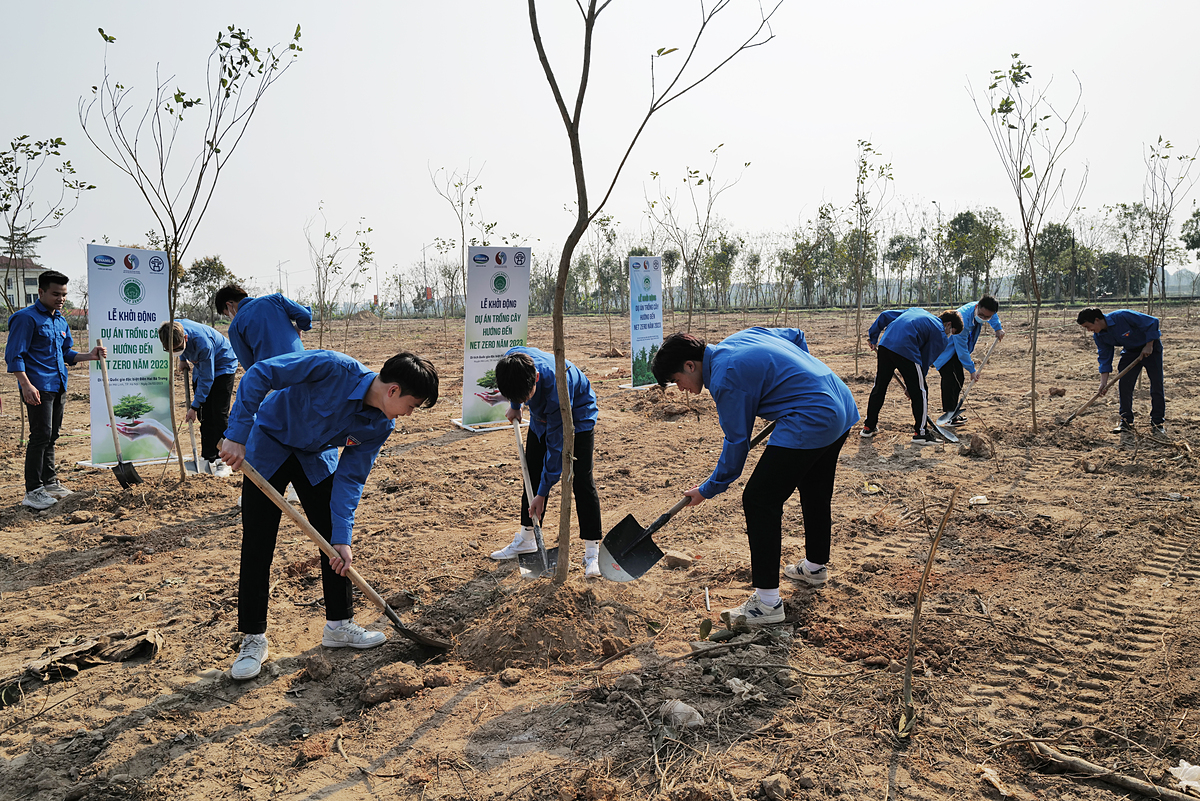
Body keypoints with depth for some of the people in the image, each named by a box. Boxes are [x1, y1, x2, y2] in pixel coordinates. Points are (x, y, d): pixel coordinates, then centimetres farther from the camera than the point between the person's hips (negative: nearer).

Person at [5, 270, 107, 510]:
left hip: (58, 387, 8)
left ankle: (49, 481, 25)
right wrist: (26, 385, -22)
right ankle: (32, 491, -5)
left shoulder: (61, 322, 16)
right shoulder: (26, 318, -9)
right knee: (41, 436, -10)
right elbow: (14, 355, -13)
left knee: (51, 436, 15)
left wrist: (89, 356, 4)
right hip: (38, 388, -8)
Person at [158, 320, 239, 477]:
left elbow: (206, 379, -28)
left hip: (221, 367, -7)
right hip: (201, 367, 7)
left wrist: (194, 406, -23)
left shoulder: (202, 342, -38)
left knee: (219, 415, -11)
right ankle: (208, 458, 9)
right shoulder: (172, 329, -20)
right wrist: (183, 359, 5)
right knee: (204, 416, 4)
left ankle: (223, 461, -8)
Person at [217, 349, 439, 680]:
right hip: (267, 445, -5)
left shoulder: (381, 426, -17)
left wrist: (342, 537, -20)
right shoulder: (335, 369, -36)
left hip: (315, 456, 5)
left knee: (335, 541, 3)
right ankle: (253, 639, 10)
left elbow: (350, 478, -13)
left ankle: (339, 624, 20)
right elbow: (258, 374, -32)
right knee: (258, 545, -4)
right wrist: (237, 435, -33)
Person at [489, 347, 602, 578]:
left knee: (582, 481, -12)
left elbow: (556, 446, -34)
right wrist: (514, 405, 10)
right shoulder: (511, 361, -29)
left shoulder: (556, 388, -43)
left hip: (578, 416, -6)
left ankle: (592, 551, -6)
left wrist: (542, 493, -29)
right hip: (542, 416, 6)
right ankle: (526, 538, 20)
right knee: (532, 474, 7)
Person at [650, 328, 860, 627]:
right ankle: (815, 567, 48)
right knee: (816, 491, 27)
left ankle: (767, 604, -4)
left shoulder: (725, 378, -14)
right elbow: (795, 335, 24)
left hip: (810, 422, -11)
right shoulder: (741, 337, 12)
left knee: (759, 501, -7)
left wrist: (707, 490, 3)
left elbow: (737, 442, -8)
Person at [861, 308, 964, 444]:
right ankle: (920, 433, 13)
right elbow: (925, 361, 11)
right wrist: (910, 387, 17)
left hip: (884, 344, 7)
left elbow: (885, 315, 25)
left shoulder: (917, 311, 30)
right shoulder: (940, 335, 11)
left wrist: (872, 336, 29)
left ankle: (869, 427, 27)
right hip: (906, 351, -6)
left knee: (879, 387, 18)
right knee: (919, 392, 9)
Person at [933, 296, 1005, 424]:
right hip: (943, 349, -9)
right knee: (949, 380, -15)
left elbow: (993, 315, 17)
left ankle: (954, 411, 20)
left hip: (956, 349, 9)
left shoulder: (984, 309, -14)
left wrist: (998, 328, 4)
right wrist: (972, 370, -24)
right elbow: (962, 350, -29)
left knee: (959, 379, 10)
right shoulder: (963, 319, -37)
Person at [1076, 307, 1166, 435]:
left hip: (1150, 345, -5)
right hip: (1130, 351, 6)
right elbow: (1105, 359, -5)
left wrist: (1148, 346, -23)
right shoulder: (1099, 336, -11)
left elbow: (1153, 322, -24)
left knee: (1156, 384, -5)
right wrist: (1104, 382, -12)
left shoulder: (1123, 316, -32)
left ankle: (1158, 422, 2)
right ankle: (1126, 421, 6)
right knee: (1124, 384, -4)